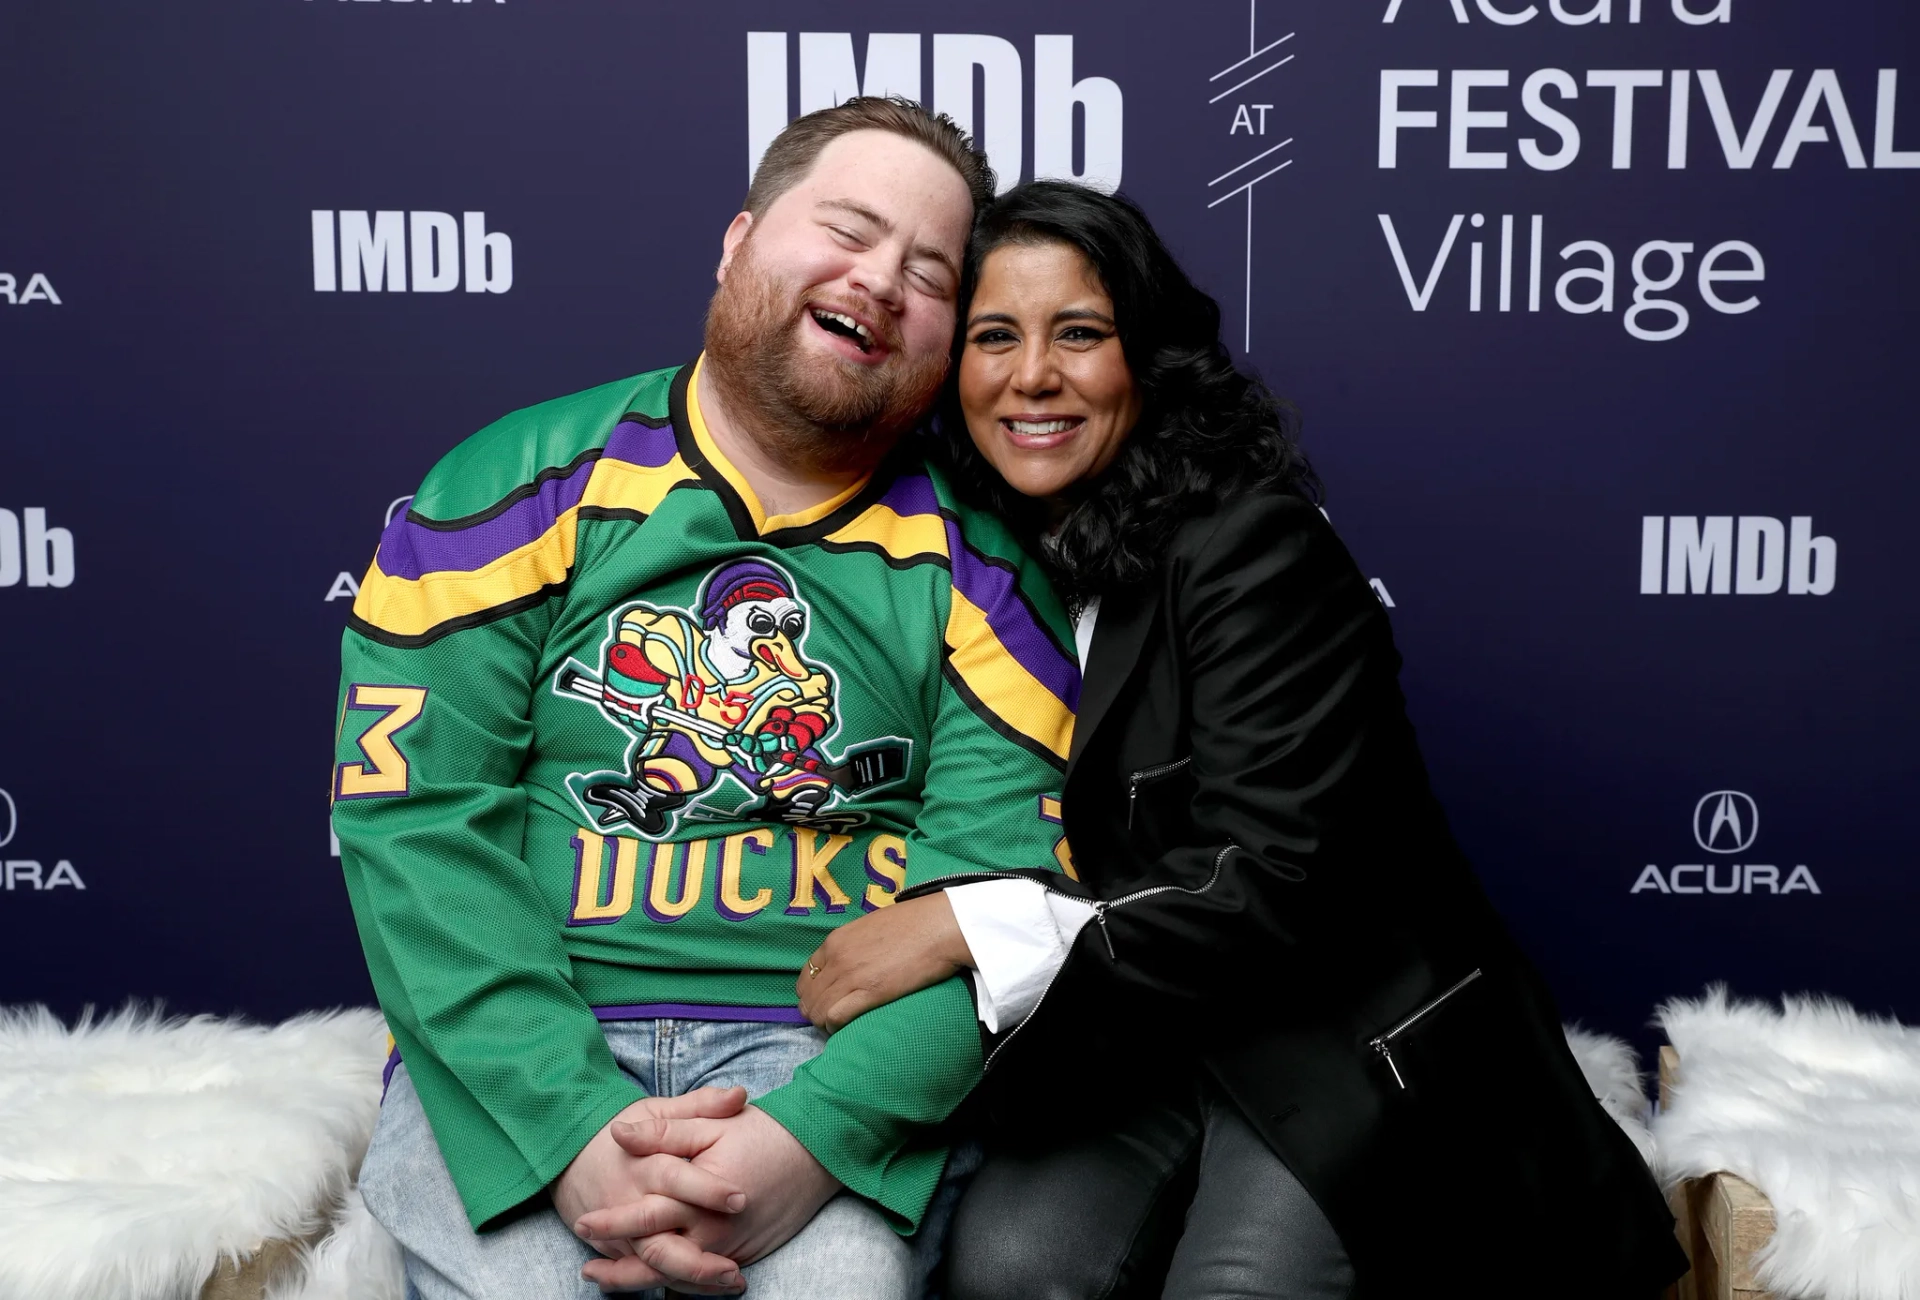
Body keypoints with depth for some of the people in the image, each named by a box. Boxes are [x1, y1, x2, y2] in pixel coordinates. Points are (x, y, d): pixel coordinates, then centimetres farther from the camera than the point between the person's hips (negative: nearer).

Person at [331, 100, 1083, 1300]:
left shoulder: (975, 569, 4)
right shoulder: (521, 487, 3)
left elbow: (994, 896, -3)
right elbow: (412, 809, -5)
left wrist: (813, 1133, -19)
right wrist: (575, 1128, -16)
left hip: (837, 1053, 1)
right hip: (521, 1055, 0)